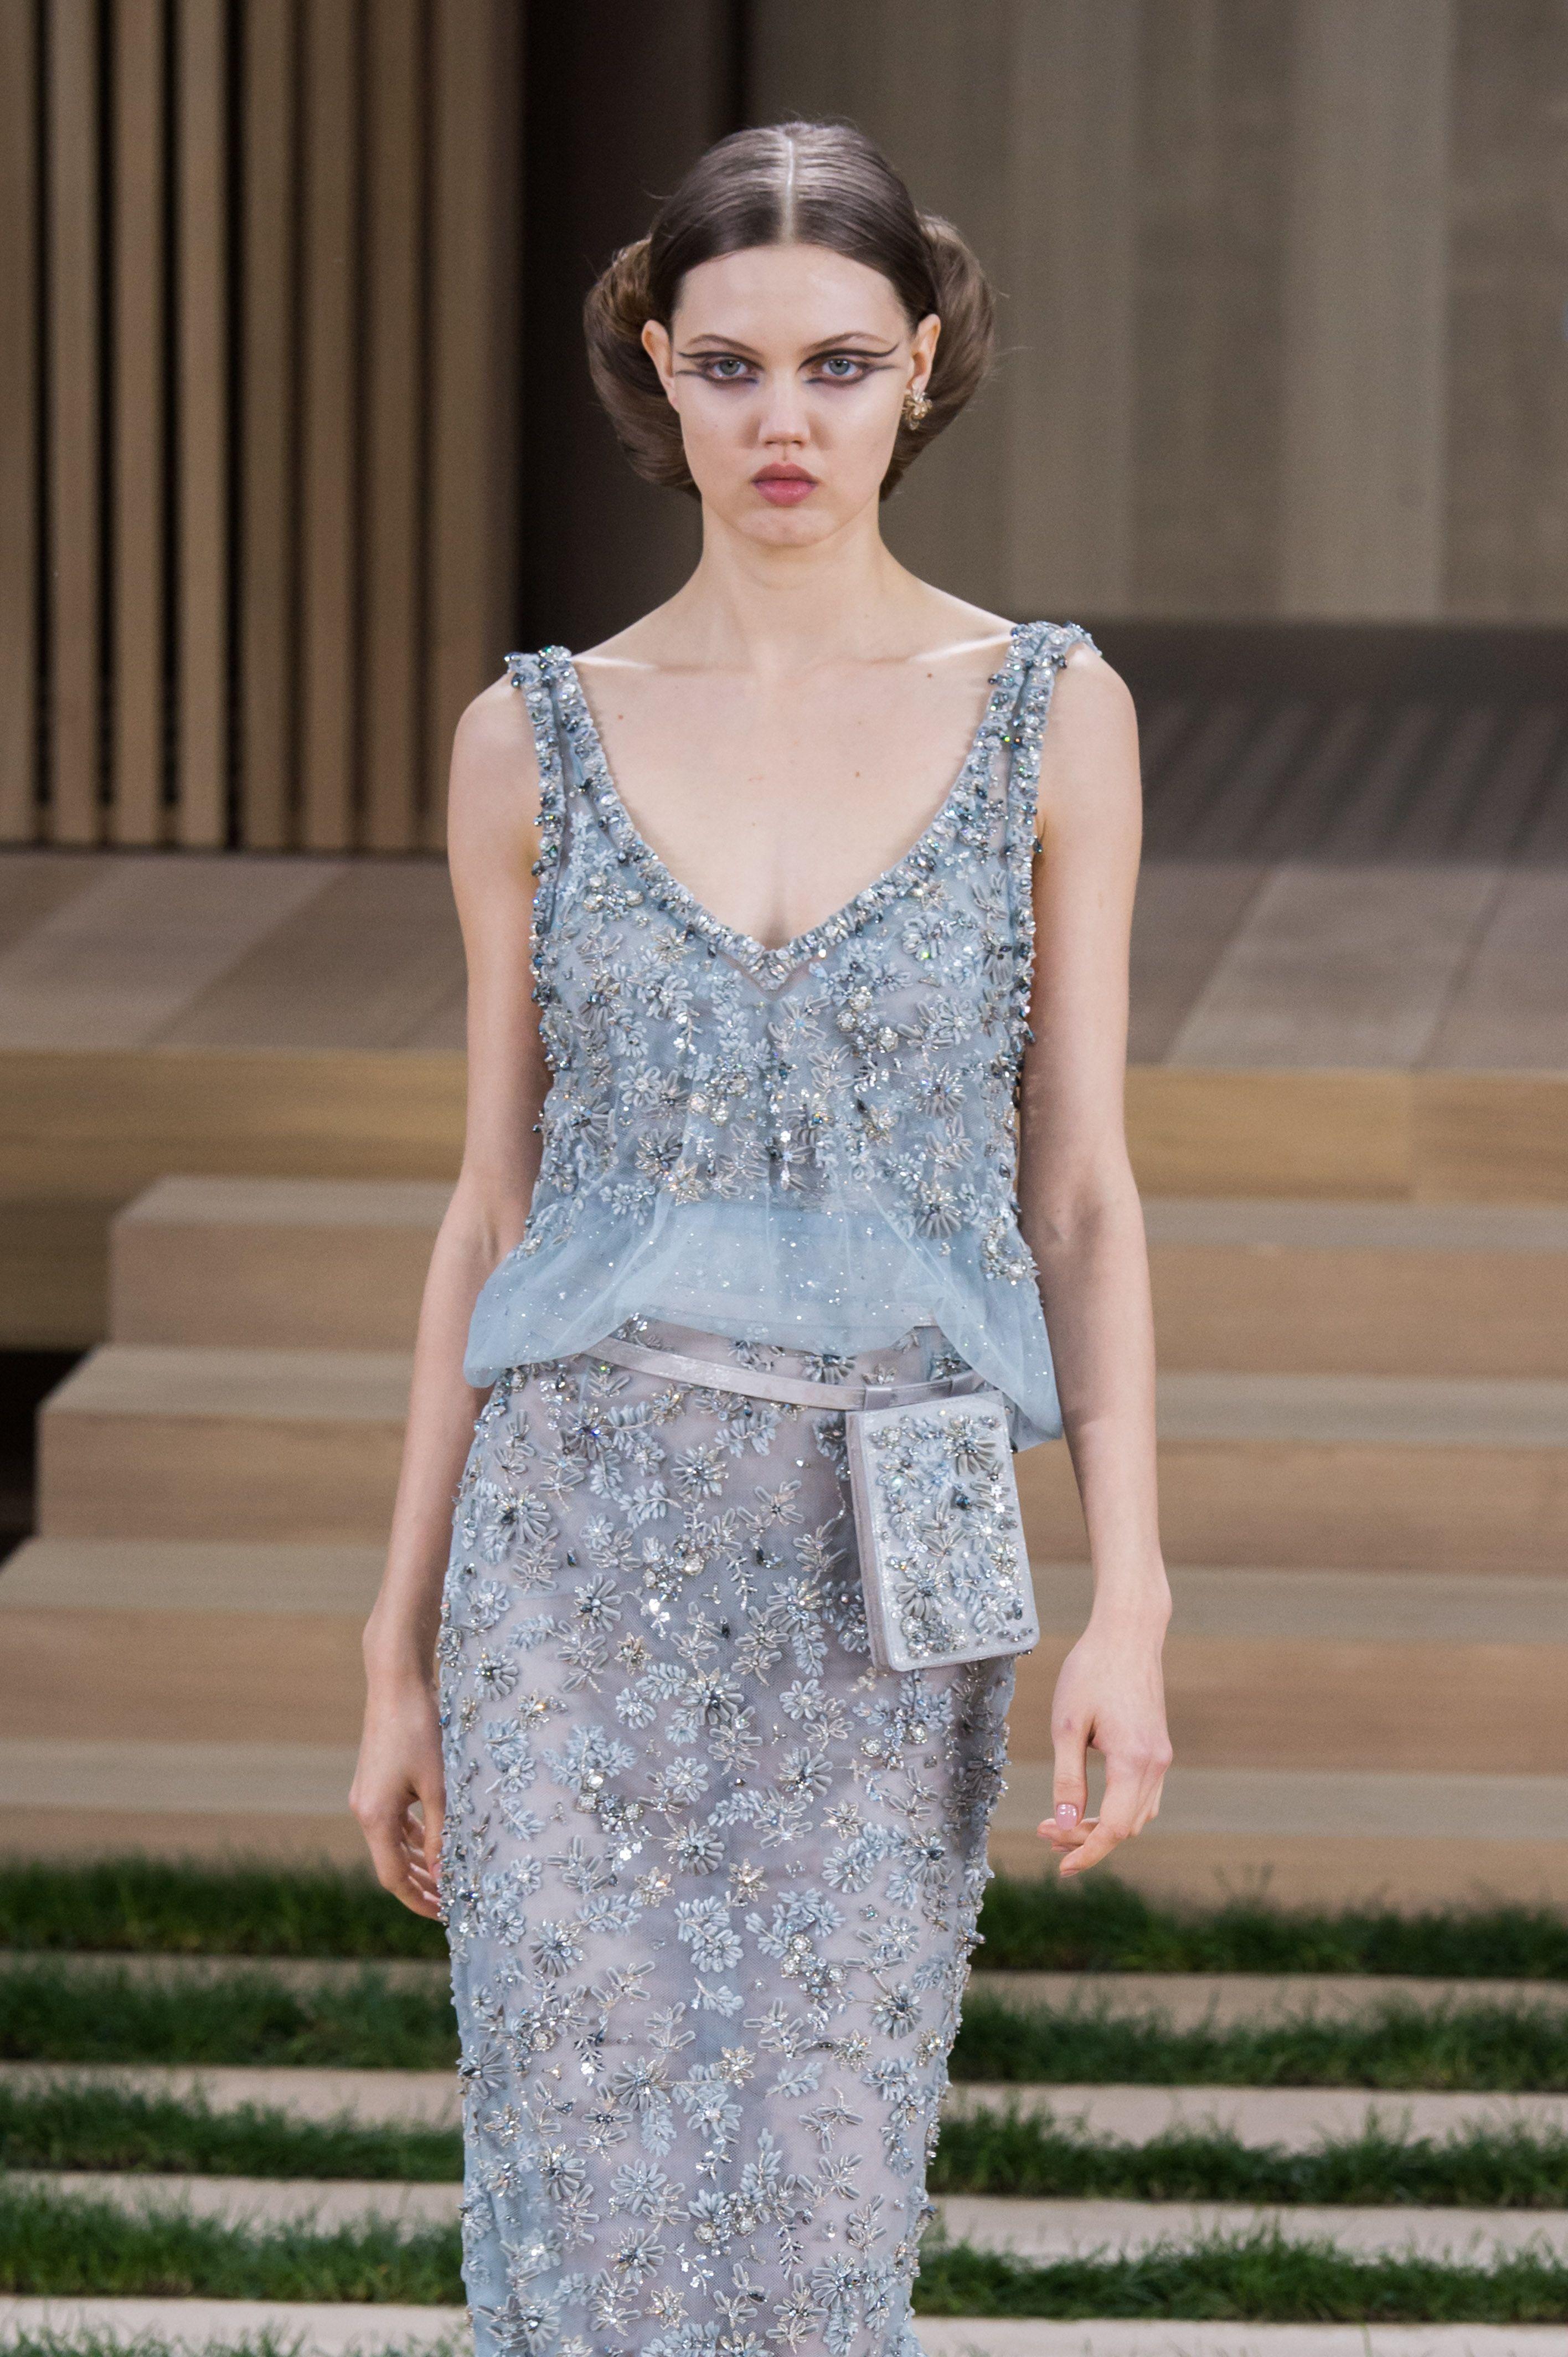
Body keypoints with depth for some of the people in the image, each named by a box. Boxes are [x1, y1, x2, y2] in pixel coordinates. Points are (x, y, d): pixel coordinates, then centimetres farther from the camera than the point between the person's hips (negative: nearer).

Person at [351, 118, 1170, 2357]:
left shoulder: (1050, 718, 3)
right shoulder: (537, 741, 6)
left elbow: (1080, 1190, 2)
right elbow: (496, 1205, 9)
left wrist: (1130, 1606, -7)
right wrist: (403, 1649, 8)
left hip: (887, 1580, 0)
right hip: (584, 1548, 0)